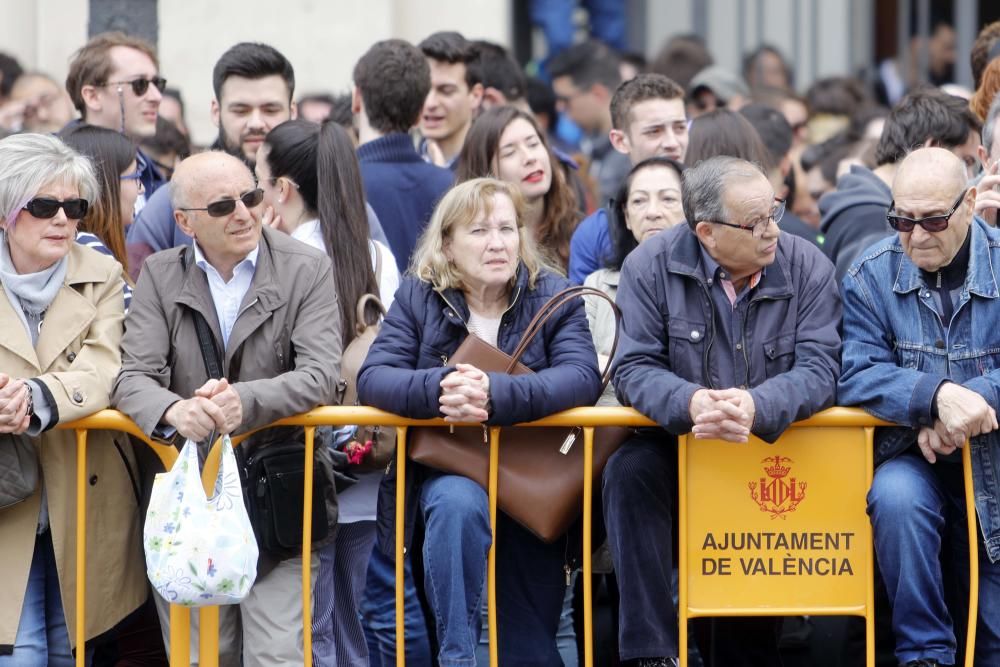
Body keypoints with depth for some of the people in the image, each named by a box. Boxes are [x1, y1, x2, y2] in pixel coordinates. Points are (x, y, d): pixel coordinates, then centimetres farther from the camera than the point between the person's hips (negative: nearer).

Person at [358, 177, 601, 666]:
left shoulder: (553, 296, -2)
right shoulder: (418, 296, 0)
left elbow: (582, 377, -19)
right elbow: (372, 378, -10)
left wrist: (497, 394, -36)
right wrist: (438, 388, -32)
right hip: (448, 466, -1)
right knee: (457, 503, -36)